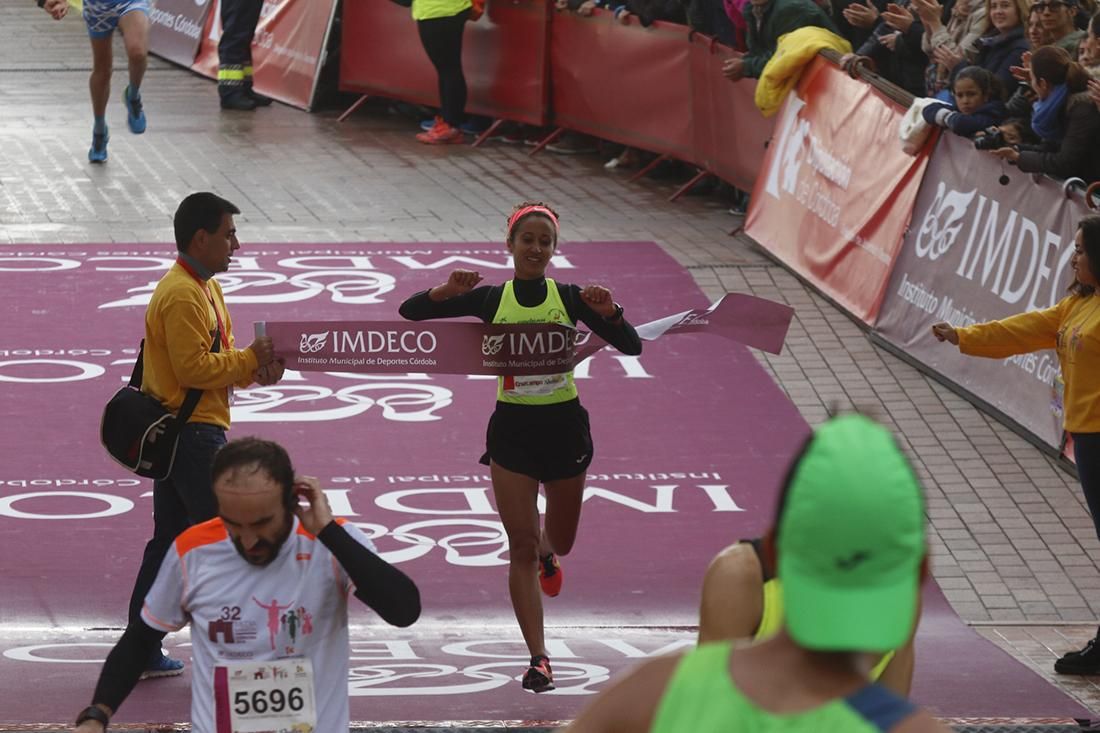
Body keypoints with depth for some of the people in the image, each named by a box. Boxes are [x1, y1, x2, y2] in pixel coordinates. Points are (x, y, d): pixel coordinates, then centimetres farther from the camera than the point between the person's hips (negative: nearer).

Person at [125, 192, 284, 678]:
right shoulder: (181, 295, -17)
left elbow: (218, 358, 17)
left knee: (169, 542, 12)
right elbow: (193, 367, -23)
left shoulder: (206, 288, 16)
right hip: (193, 432, -11)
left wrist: (254, 367, -1)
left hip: (175, 434, 11)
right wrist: (250, 360, -16)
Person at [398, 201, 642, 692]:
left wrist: (609, 313, -23)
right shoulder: (491, 300, -3)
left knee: (560, 541, 18)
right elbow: (411, 311, -5)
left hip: (564, 425, 1)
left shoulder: (569, 298, -2)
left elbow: (631, 346, -5)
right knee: (521, 547, -8)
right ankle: (538, 657, -3)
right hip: (513, 428, -1)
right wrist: (447, 291, -23)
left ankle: (546, 552, 57)